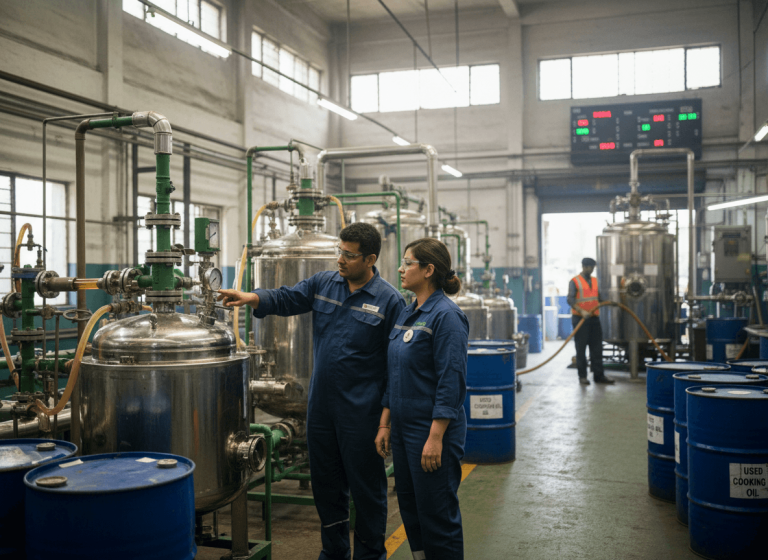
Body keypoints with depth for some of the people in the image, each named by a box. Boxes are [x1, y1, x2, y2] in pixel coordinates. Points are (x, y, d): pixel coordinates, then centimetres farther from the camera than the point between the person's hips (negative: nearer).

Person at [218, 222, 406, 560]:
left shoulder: (389, 300, -9)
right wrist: (250, 297, -19)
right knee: (326, 483, 17)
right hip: (321, 406, 5)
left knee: (366, 487, 6)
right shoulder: (323, 284, 6)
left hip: (361, 413, -5)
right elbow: (286, 299, 2)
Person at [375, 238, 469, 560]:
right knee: (410, 508, 17)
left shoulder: (445, 315, -15)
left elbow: (452, 382, -20)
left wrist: (436, 437, -22)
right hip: (404, 430, 9)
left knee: (437, 514, 3)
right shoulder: (406, 315, 11)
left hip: (432, 430, -9)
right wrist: (385, 425, 13)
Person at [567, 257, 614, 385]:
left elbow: (599, 298, 20)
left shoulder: (595, 281, 14)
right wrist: (581, 311, -26)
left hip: (594, 318, 6)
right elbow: (570, 300, -14)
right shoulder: (574, 282, -5)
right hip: (580, 319, -6)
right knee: (581, 349, 0)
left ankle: (599, 375, 11)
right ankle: (582, 376, 6)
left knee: (597, 348, 6)